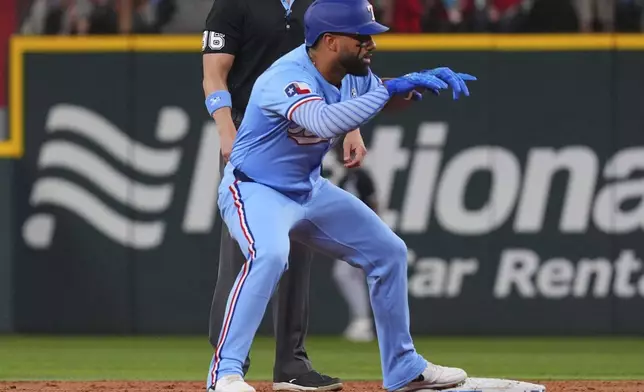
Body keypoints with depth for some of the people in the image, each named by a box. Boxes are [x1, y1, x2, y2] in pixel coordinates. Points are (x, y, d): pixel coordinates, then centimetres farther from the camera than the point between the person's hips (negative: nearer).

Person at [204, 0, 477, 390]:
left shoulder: (352, 74, -5)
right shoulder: (287, 78, -31)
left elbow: (381, 98, 15)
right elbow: (325, 122, -49)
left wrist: (429, 78, -6)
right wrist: (389, 90, -43)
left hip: (310, 190, 9)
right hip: (255, 190, -9)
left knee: (389, 251, 10)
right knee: (270, 254, -37)